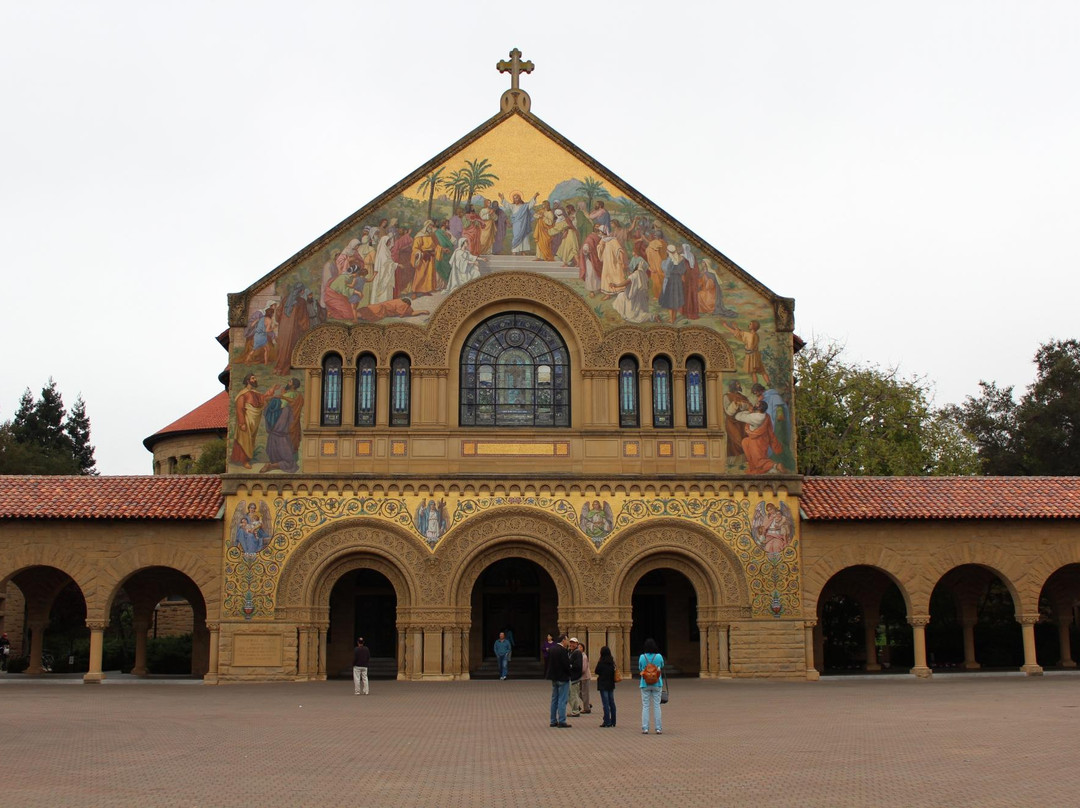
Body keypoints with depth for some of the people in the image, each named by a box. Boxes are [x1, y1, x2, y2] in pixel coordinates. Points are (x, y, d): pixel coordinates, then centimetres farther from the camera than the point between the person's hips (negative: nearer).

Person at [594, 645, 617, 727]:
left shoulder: (601, 662, -14)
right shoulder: (612, 662, 2)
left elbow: (597, 672, -7)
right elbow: (614, 672, 9)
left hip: (603, 685, -6)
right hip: (611, 684, 6)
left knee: (605, 704, -4)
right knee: (612, 703, 11)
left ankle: (607, 722, -5)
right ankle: (613, 721, 17)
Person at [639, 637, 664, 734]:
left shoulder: (642, 657, -4)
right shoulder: (659, 656, -4)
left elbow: (640, 670, 5)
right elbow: (662, 669, 10)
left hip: (645, 684, 0)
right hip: (657, 683, 0)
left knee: (645, 706, 4)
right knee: (656, 705, 5)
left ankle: (645, 728, 0)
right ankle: (658, 728, 5)